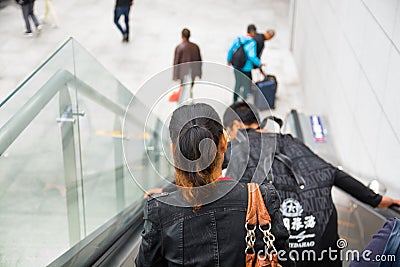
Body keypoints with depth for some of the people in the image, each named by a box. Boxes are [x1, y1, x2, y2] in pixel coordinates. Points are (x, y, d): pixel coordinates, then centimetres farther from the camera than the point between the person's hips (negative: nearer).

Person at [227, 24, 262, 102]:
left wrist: (229, 60, 21)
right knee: (247, 86, 10)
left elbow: (230, 50, 5)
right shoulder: (252, 42, -17)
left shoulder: (238, 39, 0)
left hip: (236, 67, 6)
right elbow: (252, 56, -24)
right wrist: (259, 63, -10)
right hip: (246, 68, -6)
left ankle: (235, 102, 33)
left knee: (237, 84, 22)